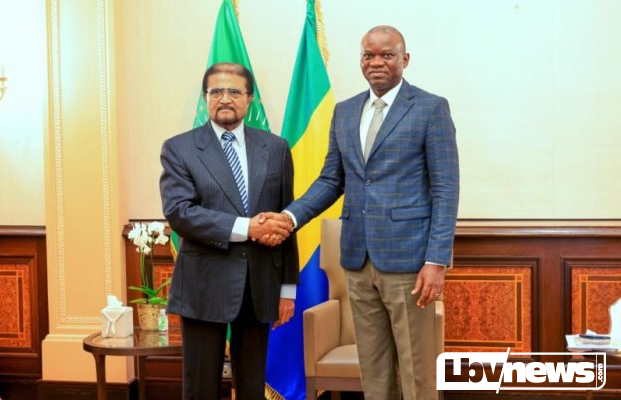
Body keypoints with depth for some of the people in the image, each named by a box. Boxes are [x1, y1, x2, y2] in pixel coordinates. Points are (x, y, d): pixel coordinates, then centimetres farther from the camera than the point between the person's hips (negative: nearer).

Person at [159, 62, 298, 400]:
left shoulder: (275, 148, 7)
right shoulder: (179, 149, -1)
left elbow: (285, 219, 8)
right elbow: (178, 212, -14)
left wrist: (288, 287, 7)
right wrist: (245, 228, -21)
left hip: (260, 284, 3)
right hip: (205, 285, -2)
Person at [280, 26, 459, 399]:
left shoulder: (431, 108, -3)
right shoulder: (345, 111, 13)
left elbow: (445, 189, -7)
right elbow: (331, 180, 15)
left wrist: (437, 260, -14)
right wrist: (290, 216, -1)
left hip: (407, 257, -5)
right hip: (358, 259, 5)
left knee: (415, 369, 3)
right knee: (373, 369, 13)